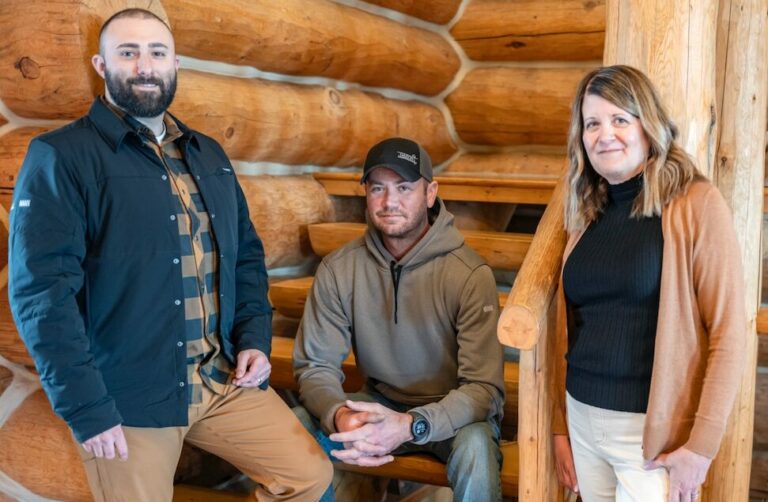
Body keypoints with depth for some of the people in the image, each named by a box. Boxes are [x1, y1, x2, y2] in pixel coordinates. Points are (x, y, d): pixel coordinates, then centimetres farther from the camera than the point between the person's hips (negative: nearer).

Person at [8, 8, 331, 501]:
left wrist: (255, 338, 4)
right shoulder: (61, 156, -7)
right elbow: (42, 290, -14)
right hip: (127, 396, -5)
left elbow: (246, 254, 18)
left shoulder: (209, 155, 13)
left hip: (225, 378, 6)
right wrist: (85, 407, -18)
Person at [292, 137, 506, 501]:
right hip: (380, 403, 3)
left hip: (453, 412, -3)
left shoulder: (470, 275, -19)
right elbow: (315, 365, -7)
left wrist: (410, 425, -39)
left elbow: (484, 388, -22)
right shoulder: (338, 269, -8)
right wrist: (339, 416, -31)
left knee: (475, 448, -35)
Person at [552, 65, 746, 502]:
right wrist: (560, 426, 11)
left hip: (654, 431, -5)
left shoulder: (696, 204, -9)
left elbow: (729, 330, -12)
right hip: (583, 420, 5)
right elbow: (570, 328, 10)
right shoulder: (587, 214, 7)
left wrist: (702, 443, -15)